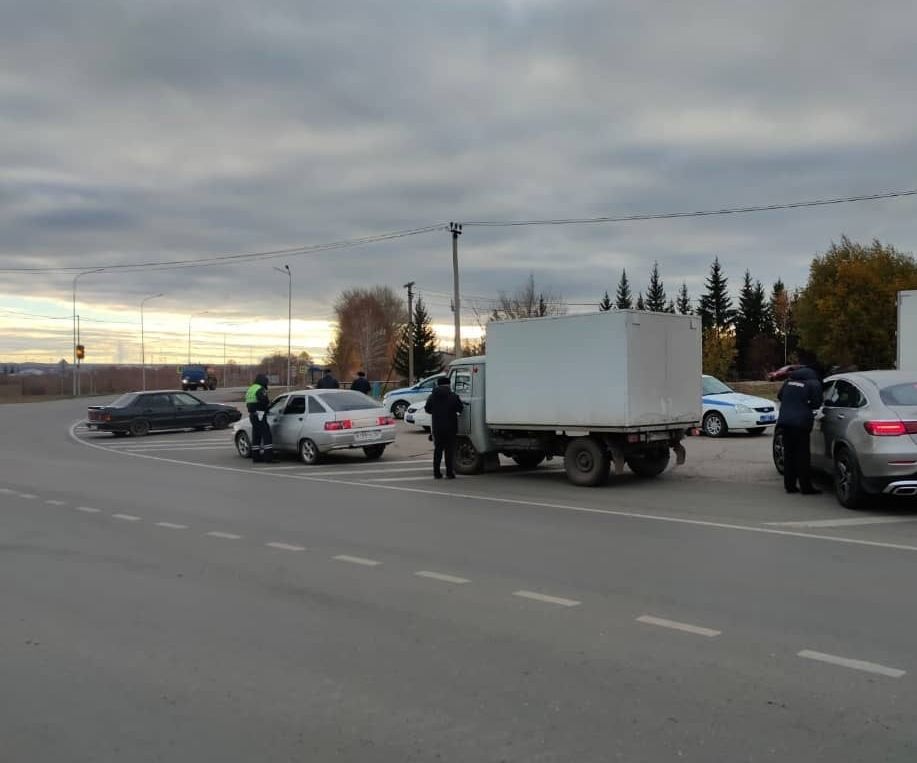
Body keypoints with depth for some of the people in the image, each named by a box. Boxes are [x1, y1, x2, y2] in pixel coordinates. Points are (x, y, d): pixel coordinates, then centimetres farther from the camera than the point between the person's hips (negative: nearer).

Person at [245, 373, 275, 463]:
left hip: (251, 415, 10)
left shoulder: (249, 389, 18)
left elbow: (248, 404, 21)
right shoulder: (260, 389, -12)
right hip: (260, 415, -10)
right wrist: (269, 402, 0)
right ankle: (268, 456, -12)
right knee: (266, 435, -8)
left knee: (256, 436, 12)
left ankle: (256, 457, 14)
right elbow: (265, 402, -20)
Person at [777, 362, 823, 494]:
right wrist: (806, 404, 15)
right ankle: (806, 487, 1)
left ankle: (790, 485, 15)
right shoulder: (814, 383, -4)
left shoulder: (789, 381, 12)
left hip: (785, 421, 5)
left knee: (789, 454, 11)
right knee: (803, 455, -1)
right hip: (801, 422, -5)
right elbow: (816, 403, -5)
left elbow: (779, 396, 18)